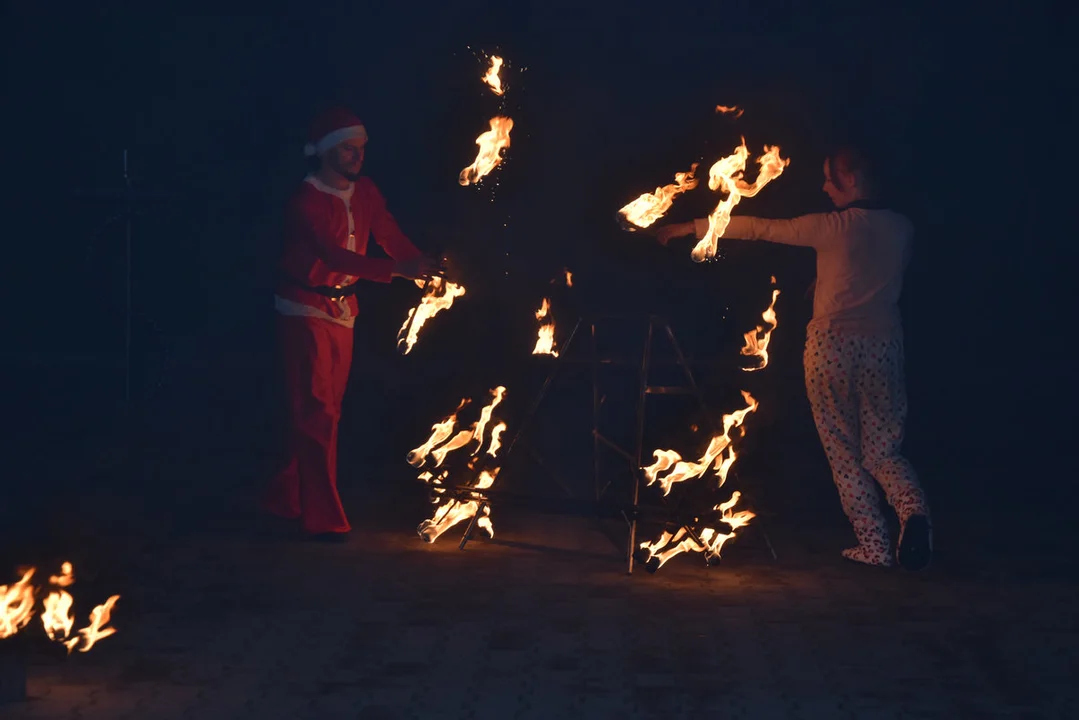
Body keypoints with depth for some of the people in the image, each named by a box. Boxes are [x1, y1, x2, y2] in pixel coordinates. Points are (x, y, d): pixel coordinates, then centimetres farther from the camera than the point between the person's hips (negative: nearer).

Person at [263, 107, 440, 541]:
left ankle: (285, 497, 28)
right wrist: (396, 270, -43)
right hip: (305, 310, -7)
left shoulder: (365, 193, 4)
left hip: (342, 309, 7)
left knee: (318, 410, 13)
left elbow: (392, 239, -5)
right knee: (317, 413, -9)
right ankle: (323, 518, -6)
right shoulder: (306, 200, -19)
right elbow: (333, 255, -32)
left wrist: (427, 267, -25)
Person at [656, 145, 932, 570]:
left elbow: (759, 229, 0)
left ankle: (873, 544, 2)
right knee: (881, 450, 9)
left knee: (843, 450, 5)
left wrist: (693, 227, 8)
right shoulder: (902, 228, 6)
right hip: (884, 345, 4)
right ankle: (913, 508, -20)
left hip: (832, 343, -4)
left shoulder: (833, 227, -6)